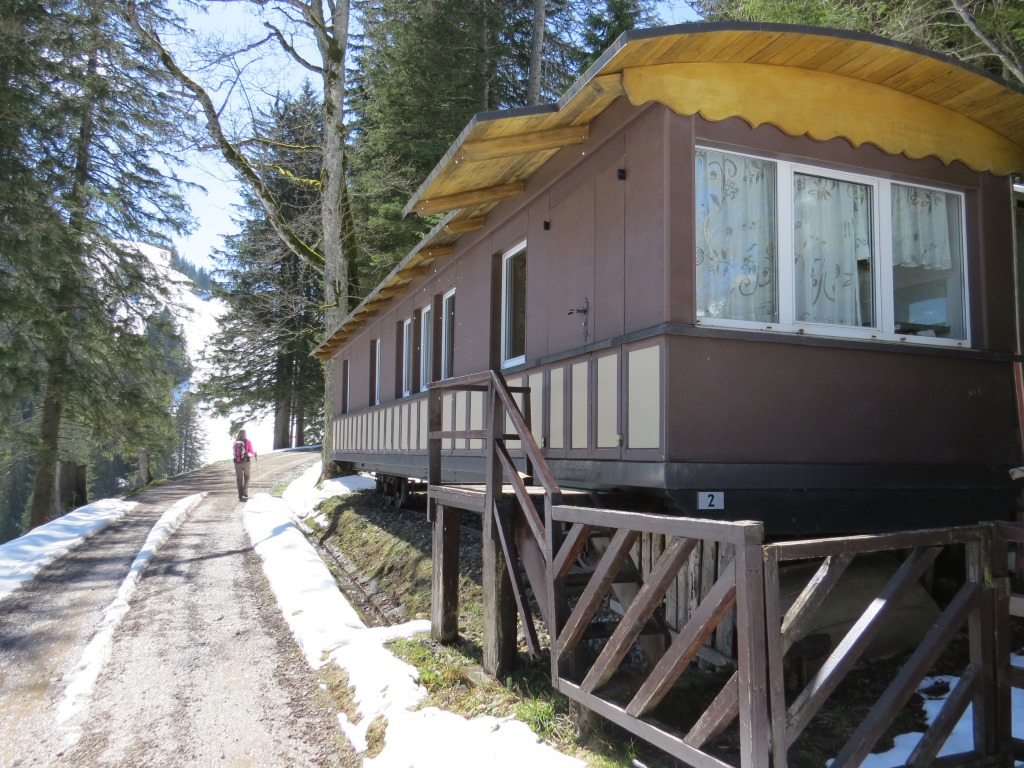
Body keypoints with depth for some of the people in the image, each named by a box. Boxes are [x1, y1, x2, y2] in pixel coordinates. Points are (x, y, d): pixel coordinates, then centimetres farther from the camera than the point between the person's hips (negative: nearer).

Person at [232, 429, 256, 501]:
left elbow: (233, 453, 9)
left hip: (237, 462, 2)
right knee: (246, 477, 17)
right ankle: (245, 492, -1)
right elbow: (251, 452, -7)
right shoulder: (247, 442, -6)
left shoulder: (235, 442, 3)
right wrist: (254, 454, 16)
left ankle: (240, 496, 9)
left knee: (239, 479, 9)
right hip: (245, 462, -2)